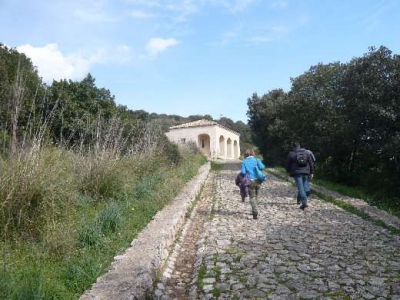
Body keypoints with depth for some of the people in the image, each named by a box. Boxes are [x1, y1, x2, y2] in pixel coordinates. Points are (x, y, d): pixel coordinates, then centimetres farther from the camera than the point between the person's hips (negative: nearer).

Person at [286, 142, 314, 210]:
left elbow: (287, 164, 4)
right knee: (304, 187, 16)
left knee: (301, 188, -7)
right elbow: (311, 163, 8)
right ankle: (299, 199, 28)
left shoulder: (291, 154, 0)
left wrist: (289, 172, 19)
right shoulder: (306, 152, 8)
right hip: (306, 172, 3)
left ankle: (304, 202, -18)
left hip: (297, 172, -3)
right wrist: (312, 172, 13)